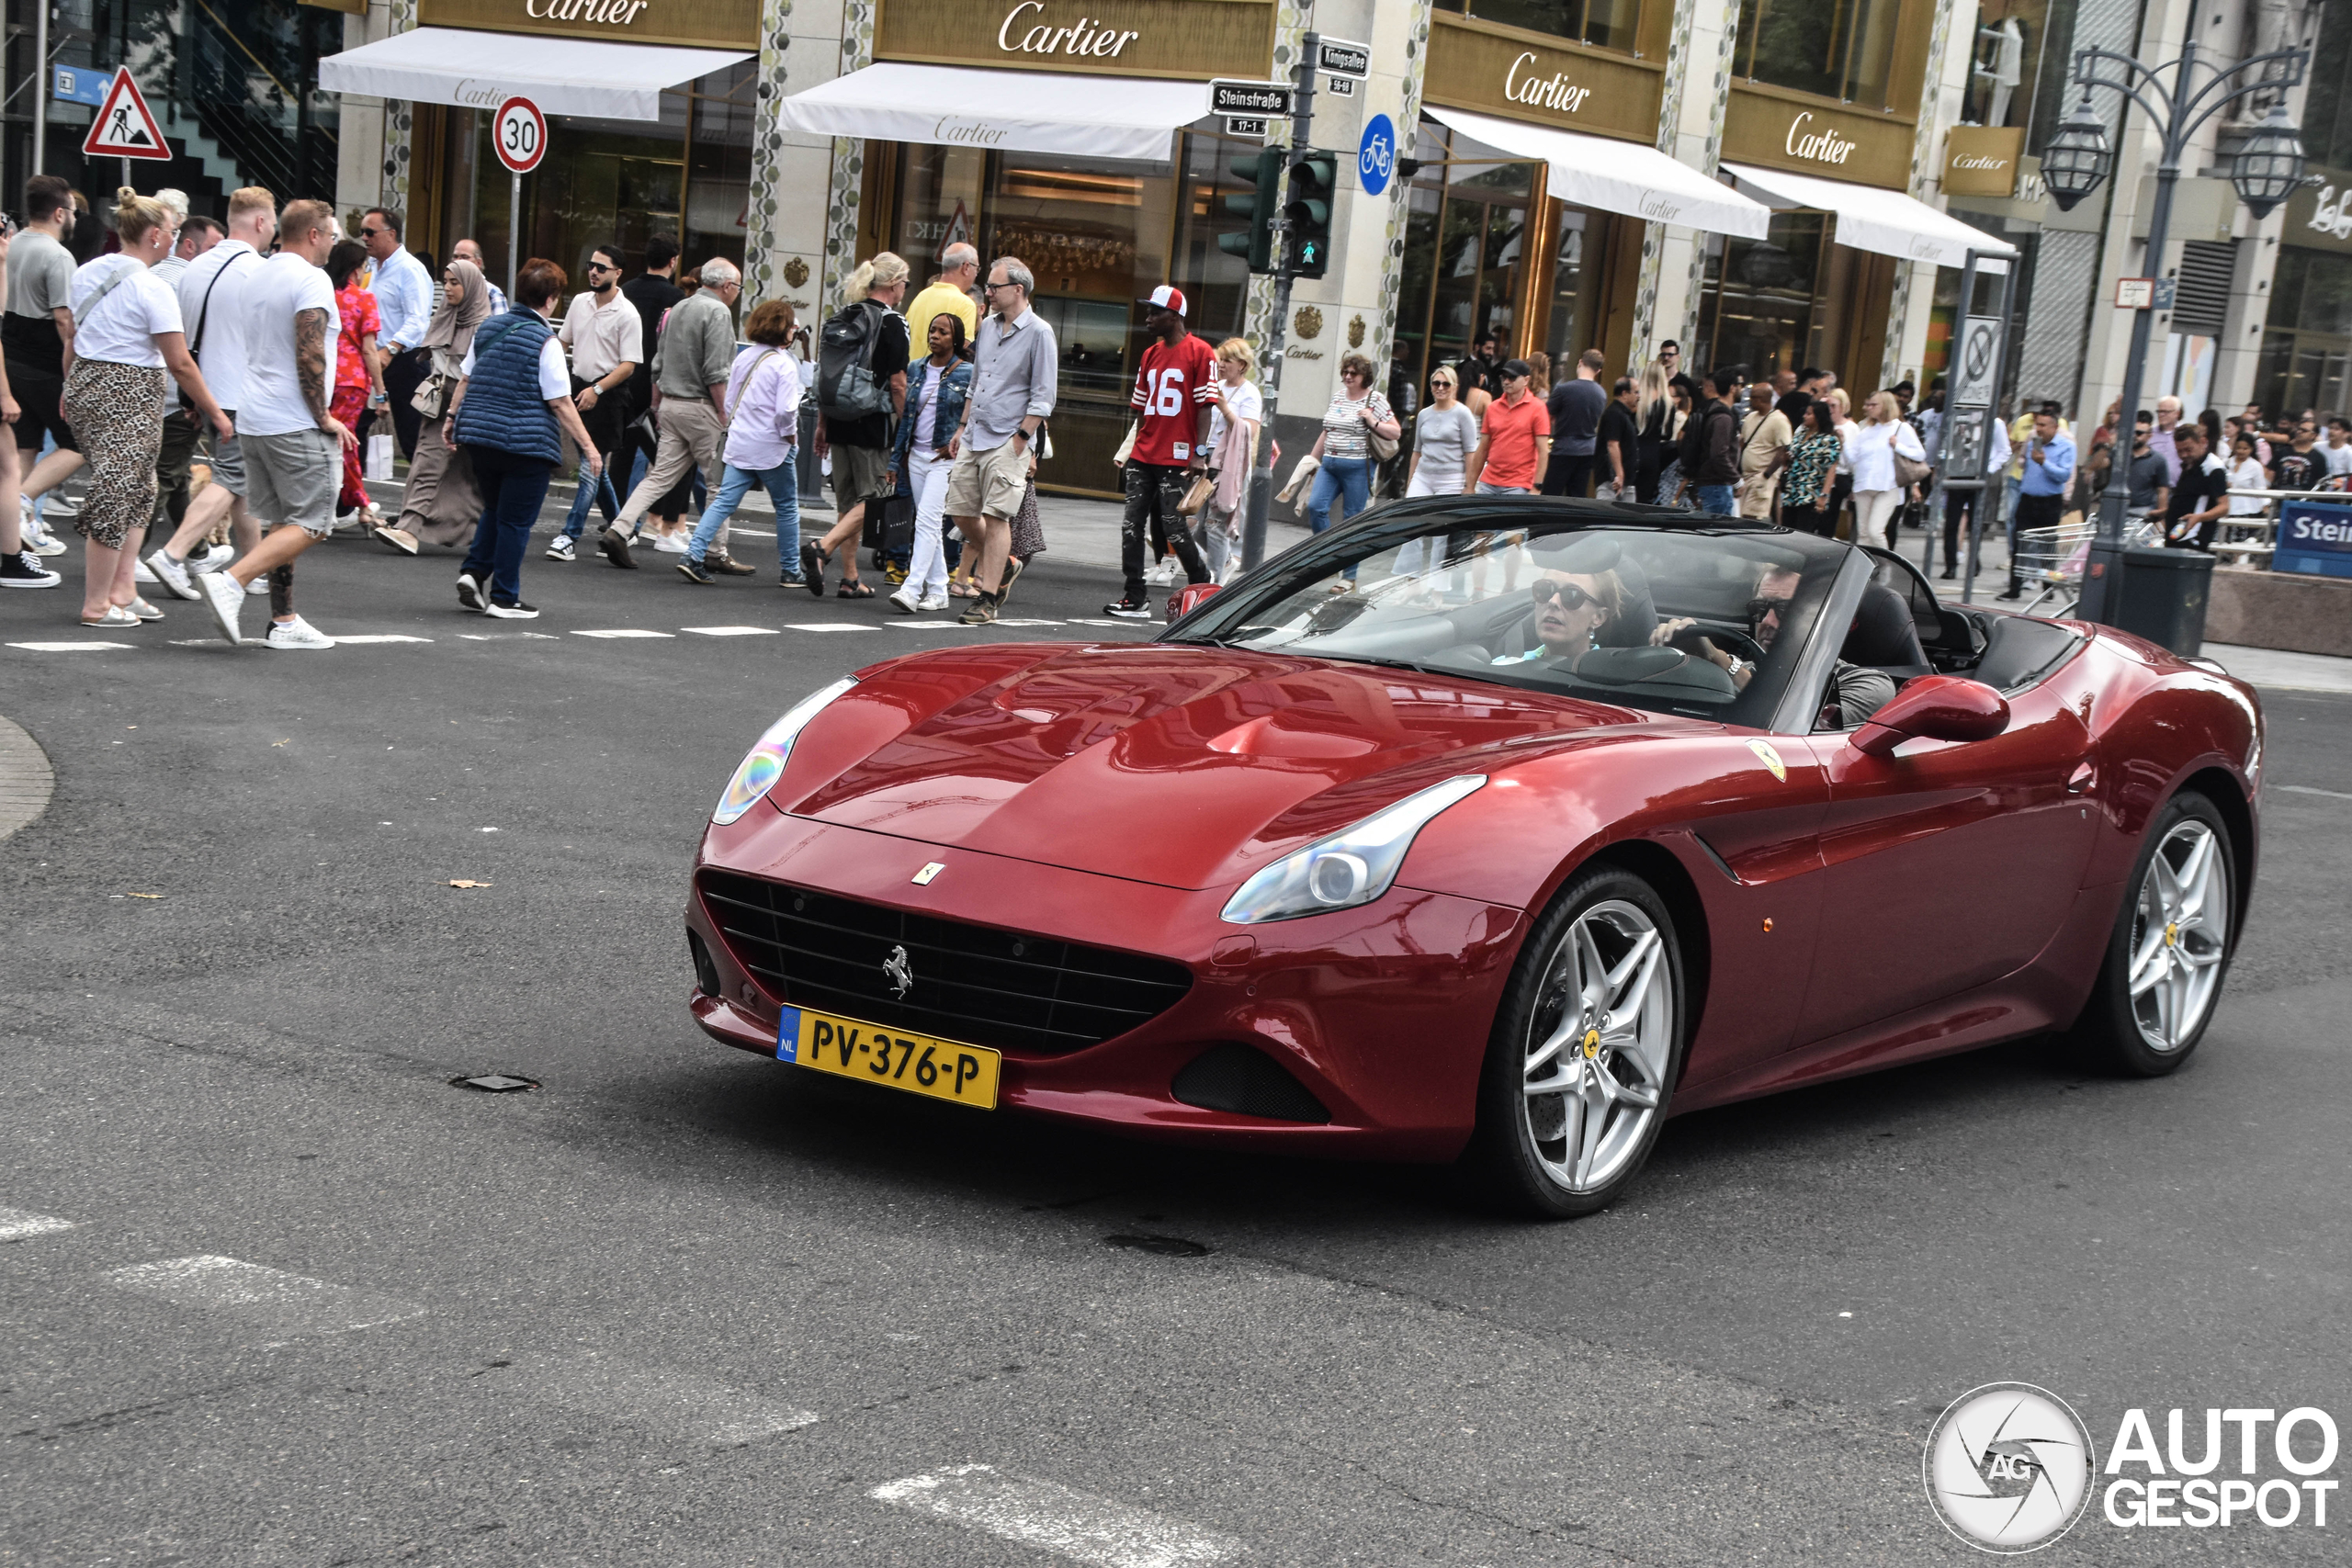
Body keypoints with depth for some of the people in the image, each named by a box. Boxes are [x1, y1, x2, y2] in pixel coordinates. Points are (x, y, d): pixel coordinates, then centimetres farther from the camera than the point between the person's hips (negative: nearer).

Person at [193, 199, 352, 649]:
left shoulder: (255, 278, 16)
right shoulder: (311, 279, -12)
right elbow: (310, 355, -21)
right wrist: (325, 418, -13)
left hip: (252, 421, 9)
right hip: (296, 425, -9)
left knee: (280, 523, 13)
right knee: (309, 524, -5)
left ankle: (284, 621, 12)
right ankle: (230, 581, -19)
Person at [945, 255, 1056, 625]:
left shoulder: (1039, 333, -7)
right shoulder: (988, 327, 14)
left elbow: (1043, 397, -9)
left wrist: (1020, 439, -14)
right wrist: (962, 428, 19)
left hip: (1007, 442, -7)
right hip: (974, 438, 7)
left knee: (996, 518, -8)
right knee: (961, 510, 6)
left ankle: (988, 599, -4)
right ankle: (1001, 566, 28)